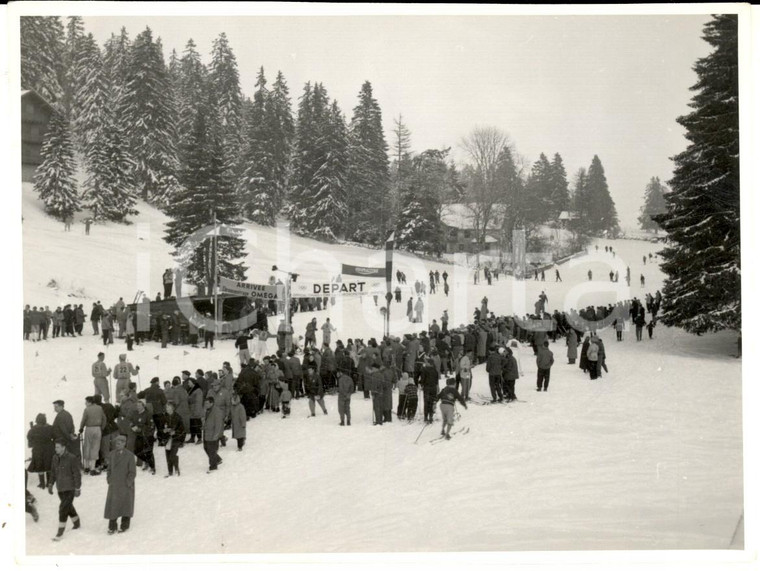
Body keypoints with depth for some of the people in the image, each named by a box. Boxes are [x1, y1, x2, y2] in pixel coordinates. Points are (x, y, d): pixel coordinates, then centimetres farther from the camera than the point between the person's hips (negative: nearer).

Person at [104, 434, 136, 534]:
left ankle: (124, 526, 23)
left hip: (126, 485, -3)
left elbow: (133, 472, -9)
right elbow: (109, 468, 14)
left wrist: (128, 482, -14)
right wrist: (109, 479, 3)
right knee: (112, 506, 2)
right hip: (114, 485, 3)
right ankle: (112, 526, 14)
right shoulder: (112, 454, 2)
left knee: (126, 505, 9)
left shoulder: (129, 456, -11)